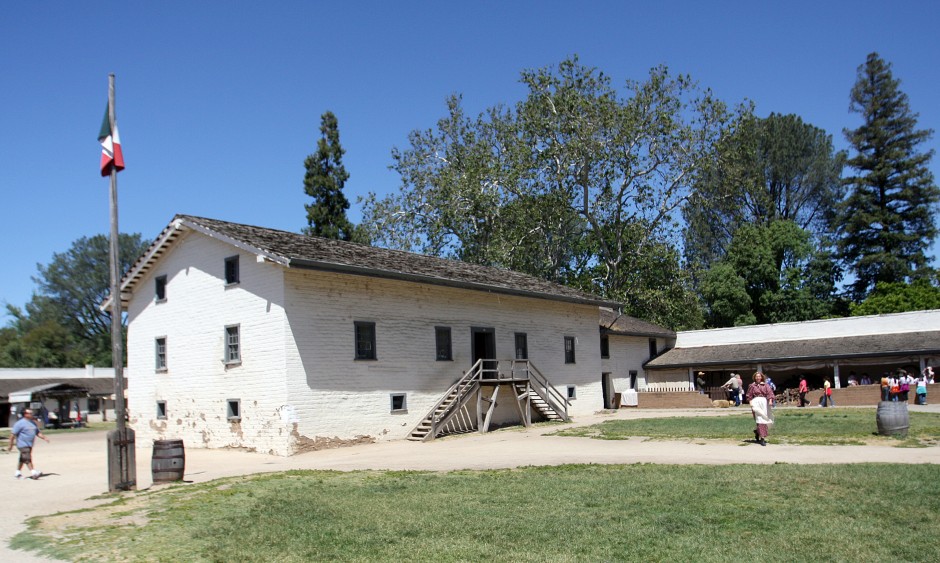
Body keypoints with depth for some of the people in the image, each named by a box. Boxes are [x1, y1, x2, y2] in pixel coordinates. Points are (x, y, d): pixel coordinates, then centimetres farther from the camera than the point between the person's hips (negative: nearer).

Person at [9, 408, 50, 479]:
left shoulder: (33, 423, 13)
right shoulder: (20, 423, -11)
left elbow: (38, 432, 18)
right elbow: (13, 434, -11)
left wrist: (44, 438, 4)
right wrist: (11, 445, -13)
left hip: (29, 445, 8)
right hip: (23, 445, -8)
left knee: (22, 459, 16)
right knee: (28, 459, -13)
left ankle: (17, 473, 27)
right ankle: (33, 473, -18)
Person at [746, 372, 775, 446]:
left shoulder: (765, 385, 11)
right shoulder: (752, 386, 10)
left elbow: (769, 392, -2)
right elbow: (749, 396, 9)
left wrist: (770, 401, -17)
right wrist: (751, 403, -6)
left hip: (764, 402, 3)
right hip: (756, 402, -2)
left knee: (765, 420, 5)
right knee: (760, 420, -11)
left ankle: (757, 431, 29)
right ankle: (762, 438, -11)